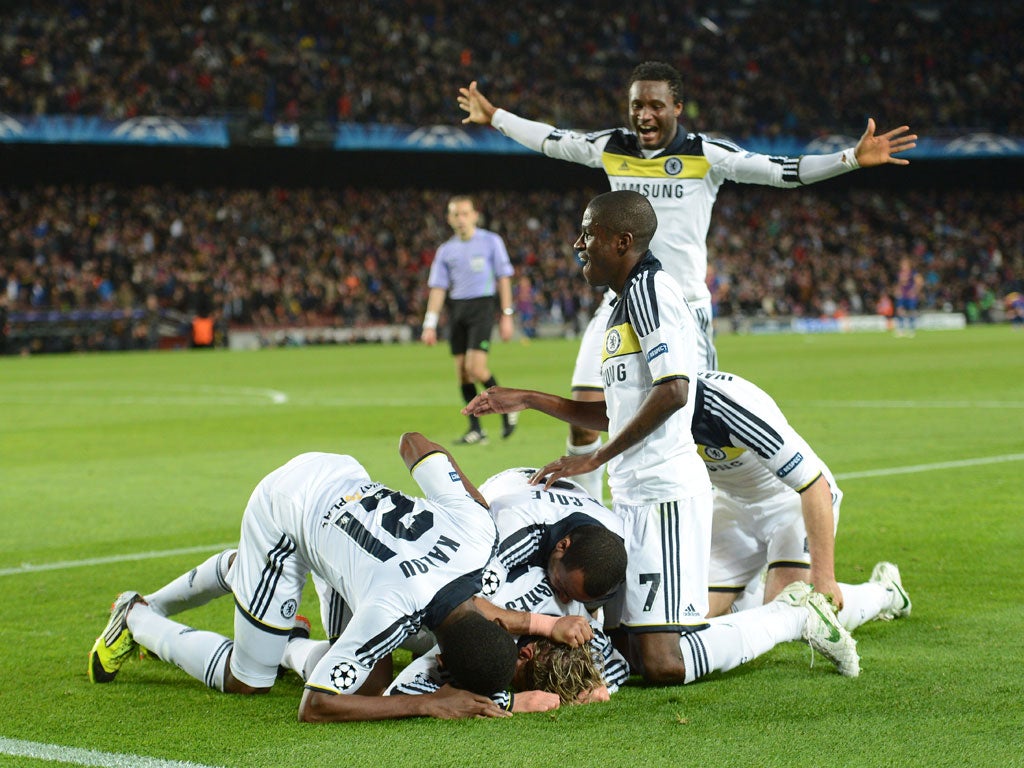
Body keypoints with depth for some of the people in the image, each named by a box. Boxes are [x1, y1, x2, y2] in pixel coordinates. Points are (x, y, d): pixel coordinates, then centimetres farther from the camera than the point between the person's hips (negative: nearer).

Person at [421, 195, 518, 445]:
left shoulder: (491, 241, 2)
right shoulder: (446, 250, 11)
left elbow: (503, 278, 2)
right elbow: (438, 288, 10)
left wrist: (507, 315, -3)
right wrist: (430, 324, 3)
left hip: (482, 305, -4)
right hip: (456, 309, 4)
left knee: (476, 368, -17)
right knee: (462, 372, 0)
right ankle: (476, 429, 6)